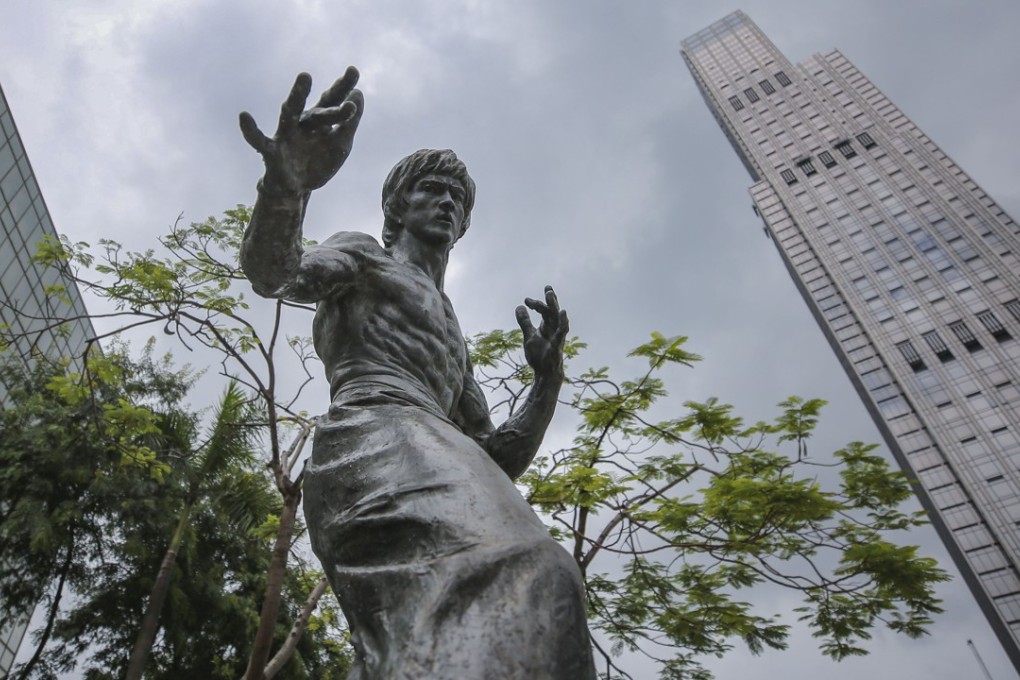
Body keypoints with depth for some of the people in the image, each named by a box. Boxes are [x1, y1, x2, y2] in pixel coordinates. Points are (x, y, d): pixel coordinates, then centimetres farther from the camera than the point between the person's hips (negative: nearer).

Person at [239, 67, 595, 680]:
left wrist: (548, 376, 14)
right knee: (521, 576, -35)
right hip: (378, 431, -7)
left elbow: (500, 460, 29)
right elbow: (274, 273, -1)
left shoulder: (452, 341, 37)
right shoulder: (363, 255, 24)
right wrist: (288, 183, -22)